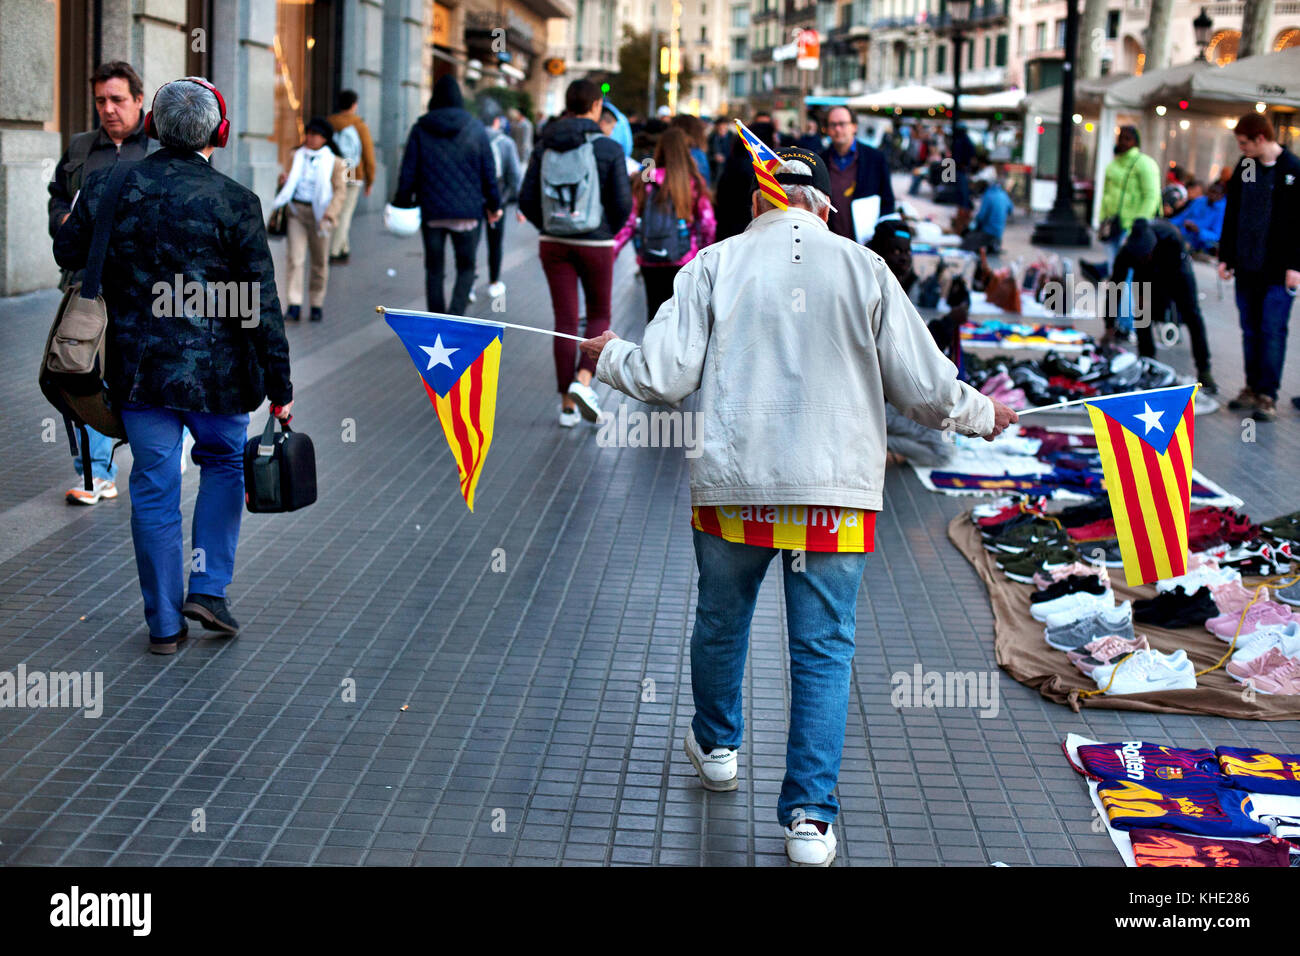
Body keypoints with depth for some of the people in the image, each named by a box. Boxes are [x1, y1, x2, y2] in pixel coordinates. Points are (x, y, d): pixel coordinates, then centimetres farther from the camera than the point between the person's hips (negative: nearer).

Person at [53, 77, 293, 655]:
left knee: (153, 488, 10)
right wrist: (278, 388, -3)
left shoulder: (107, 188, -4)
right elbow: (261, 305, -9)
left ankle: (164, 623, 16)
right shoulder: (235, 203, -12)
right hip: (216, 369, -2)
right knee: (224, 462, 22)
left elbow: (67, 254, 12)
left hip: (138, 369, 2)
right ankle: (209, 588, 12)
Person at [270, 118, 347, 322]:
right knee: (294, 258, -8)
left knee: (320, 262, 7)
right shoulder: (298, 156, 11)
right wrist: (283, 180, -4)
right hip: (296, 212, 2)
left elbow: (340, 192, -5)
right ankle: (294, 305, -10)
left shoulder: (334, 162, 0)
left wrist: (329, 214, -19)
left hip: (318, 215, -2)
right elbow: (290, 183, 21)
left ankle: (317, 304, 20)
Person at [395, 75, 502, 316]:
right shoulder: (475, 129, -1)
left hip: (431, 211, 1)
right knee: (466, 267, 10)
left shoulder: (420, 129, -1)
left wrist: (402, 203, 8)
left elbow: (408, 172, -2)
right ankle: (455, 316, -11)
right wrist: (494, 204, 11)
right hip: (467, 211, -1)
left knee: (434, 269, 12)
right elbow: (489, 172, 1)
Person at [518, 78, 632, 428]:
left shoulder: (545, 147, 0)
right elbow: (623, 203, -10)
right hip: (596, 244, -3)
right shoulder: (609, 149, -10)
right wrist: (608, 230, 9)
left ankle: (567, 405, 10)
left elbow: (527, 199, 0)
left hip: (554, 243, 3)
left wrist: (550, 227, 14)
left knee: (565, 322, 8)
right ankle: (583, 381, -7)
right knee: (599, 316, 16)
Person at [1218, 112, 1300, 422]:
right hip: (1247, 266, 6)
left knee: (1272, 332, -4)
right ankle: (1253, 388, 20)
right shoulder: (1244, 166, 9)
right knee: (1251, 330, 11)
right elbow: (1232, 214, 15)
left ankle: (1268, 396, 1)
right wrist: (1226, 256, 12)